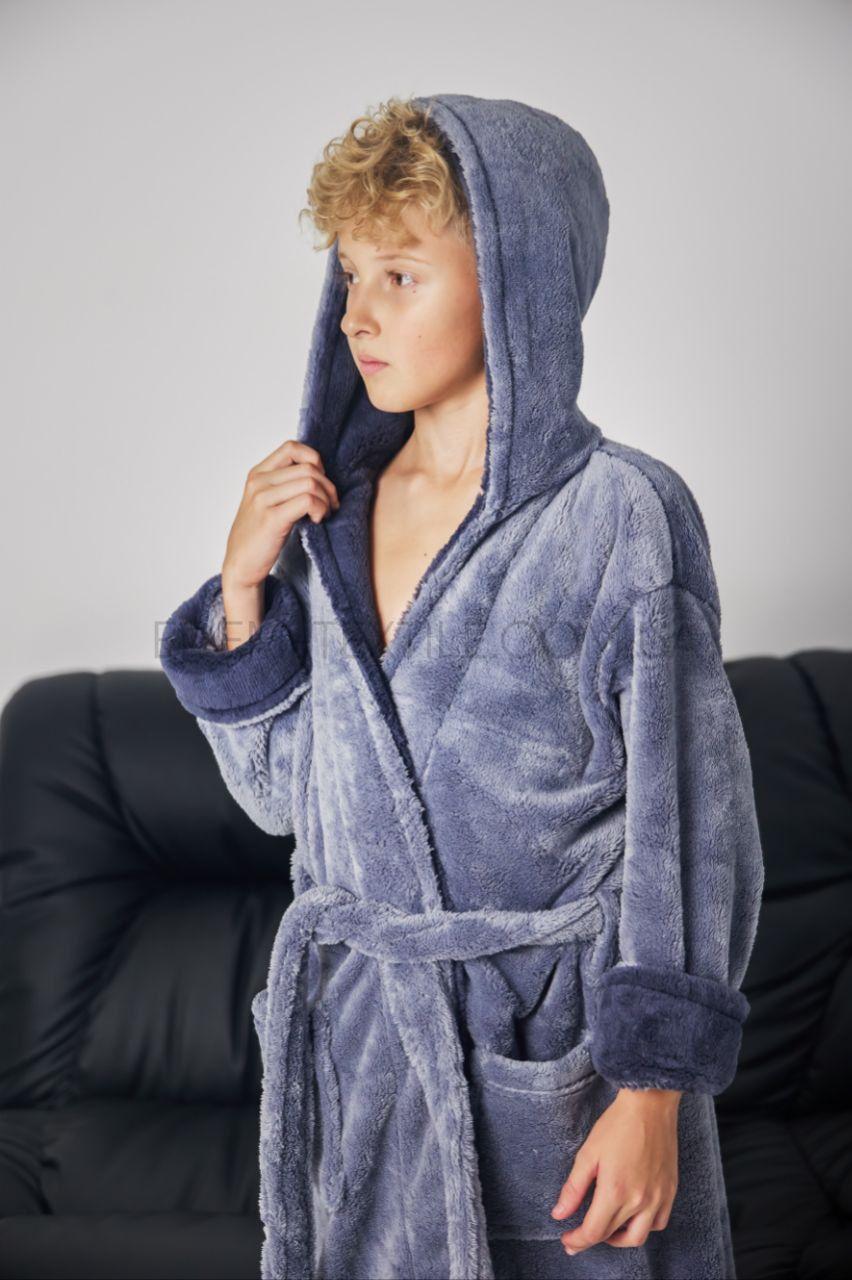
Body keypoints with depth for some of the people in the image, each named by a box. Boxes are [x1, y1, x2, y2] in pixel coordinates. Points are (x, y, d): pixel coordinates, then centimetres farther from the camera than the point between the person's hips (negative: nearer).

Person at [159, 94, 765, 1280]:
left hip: (552, 1045, -5)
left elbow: (690, 826, -11)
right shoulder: (326, 508, 2)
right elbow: (283, 789, 7)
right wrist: (243, 590, -6)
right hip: (356, 1037, 5)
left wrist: (652, 1093, -12)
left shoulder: (621, 515, -14)